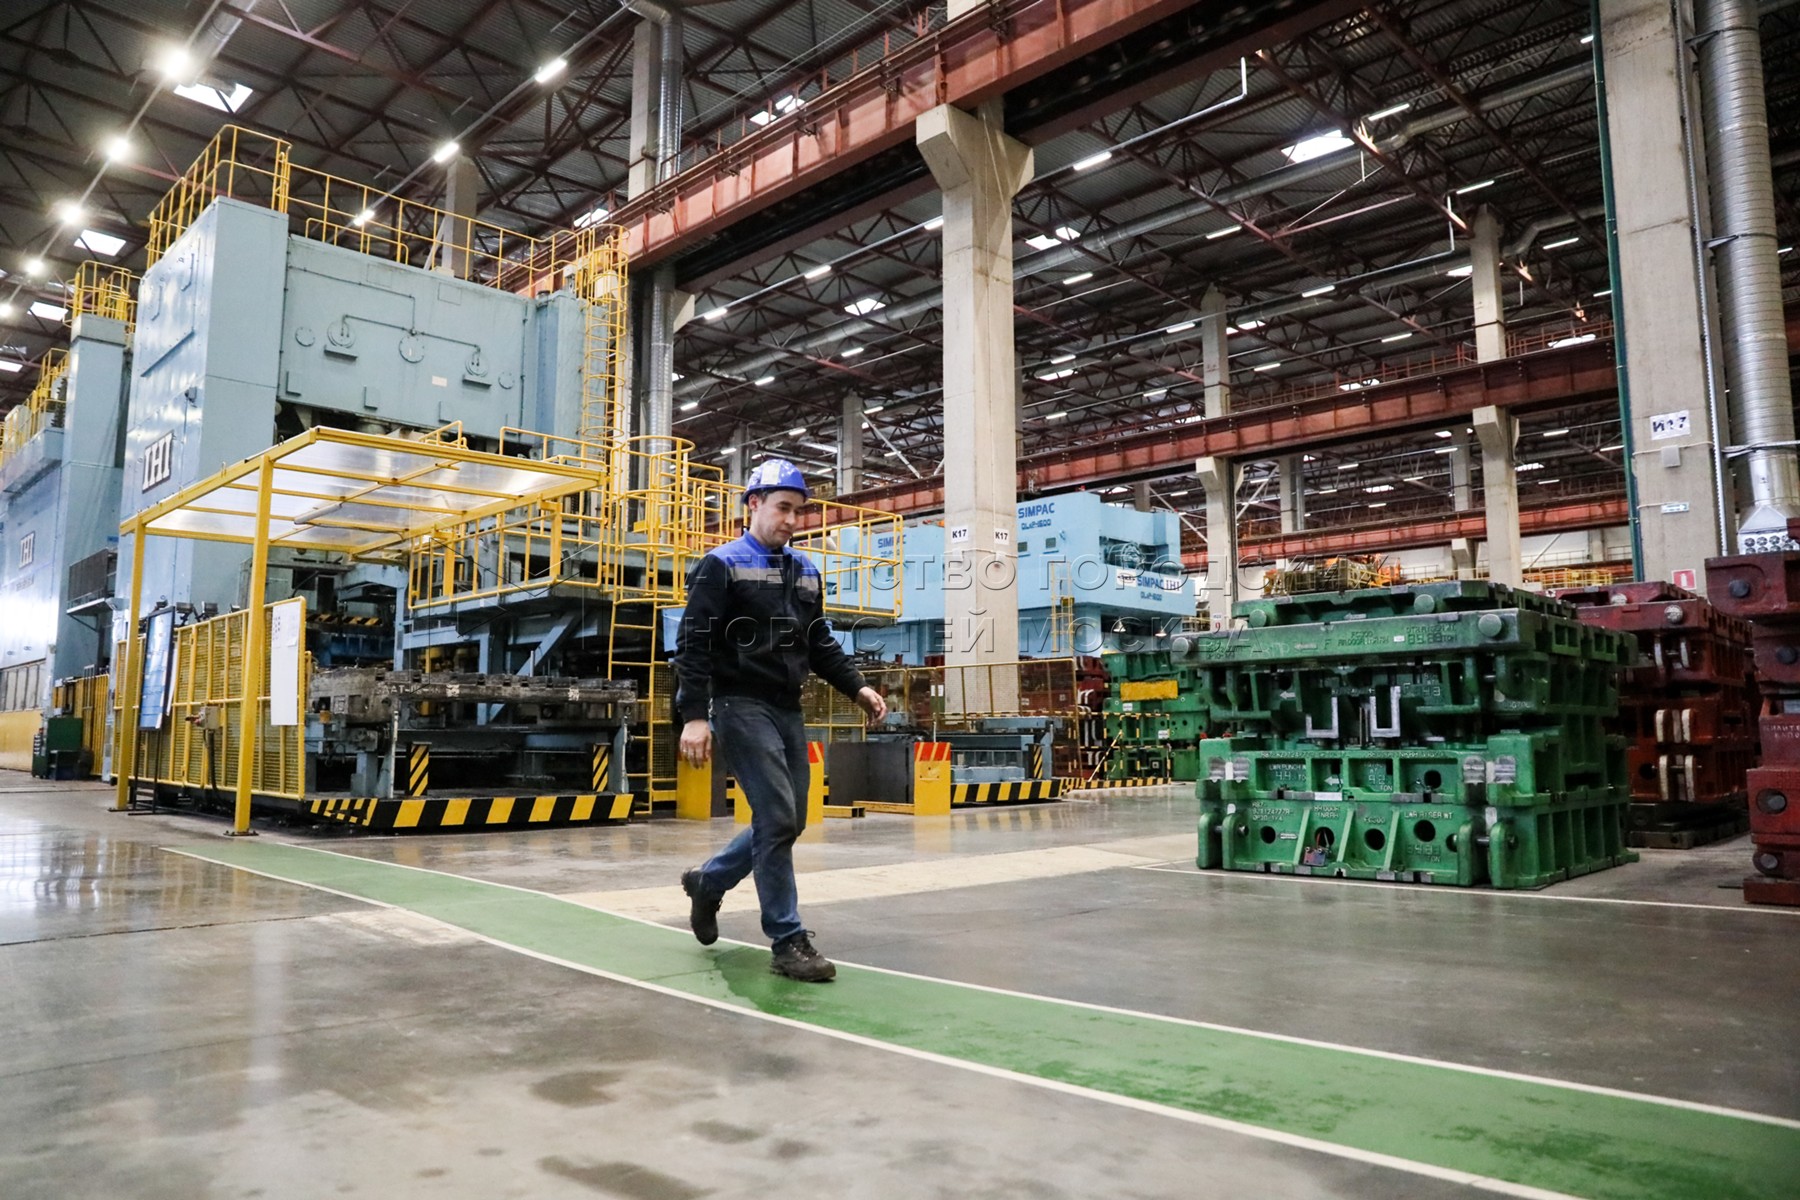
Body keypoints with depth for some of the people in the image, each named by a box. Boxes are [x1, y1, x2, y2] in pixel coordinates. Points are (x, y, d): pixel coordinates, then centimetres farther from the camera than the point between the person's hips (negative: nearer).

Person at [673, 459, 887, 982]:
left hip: (788, 710, 7)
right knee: (778, 818, -12)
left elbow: (821, 644, 20)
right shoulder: (721, 565, -5)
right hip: (741, 706, -7)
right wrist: (694, 716, -20)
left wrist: (857, 687, 5)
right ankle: (788, 942, -1)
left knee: (788, 821, 10)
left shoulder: (804, 571, 16)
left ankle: (708, 881, 32)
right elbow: (693, 644, -11)